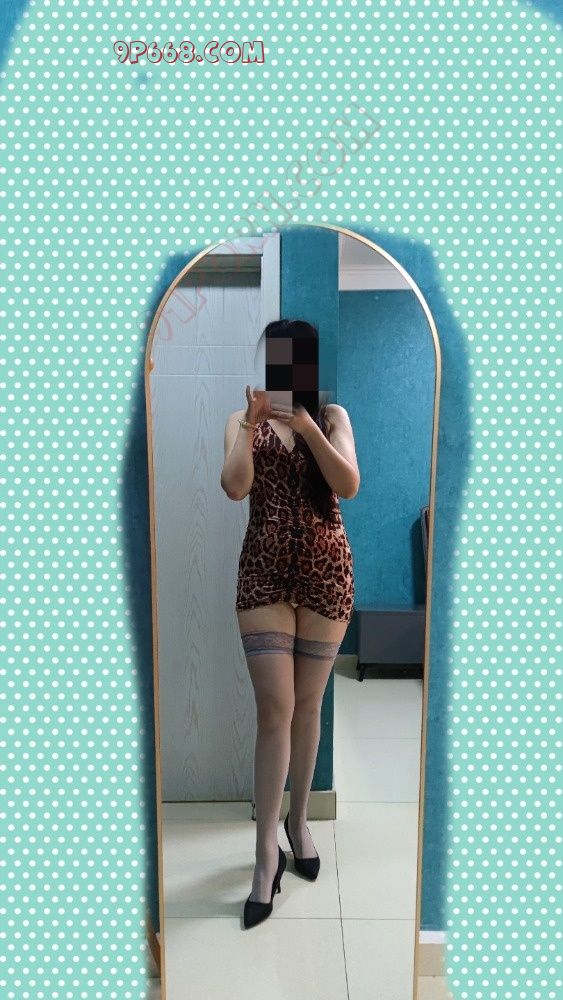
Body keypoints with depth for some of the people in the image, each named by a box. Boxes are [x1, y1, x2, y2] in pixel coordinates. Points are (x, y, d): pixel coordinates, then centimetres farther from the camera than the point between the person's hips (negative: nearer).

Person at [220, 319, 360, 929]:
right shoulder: (242, 420, 8)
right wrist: (252, 421, -15)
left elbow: (349, 486, -8)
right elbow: (235, 486, -9)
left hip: (326, 569, 1)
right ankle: (266, 849, 6)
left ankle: (298, 822, 30)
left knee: (308, 705, 11)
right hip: (265, 571, -1)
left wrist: (306, 425, -15)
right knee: (275, 708, -5)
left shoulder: (332, 416, 8)